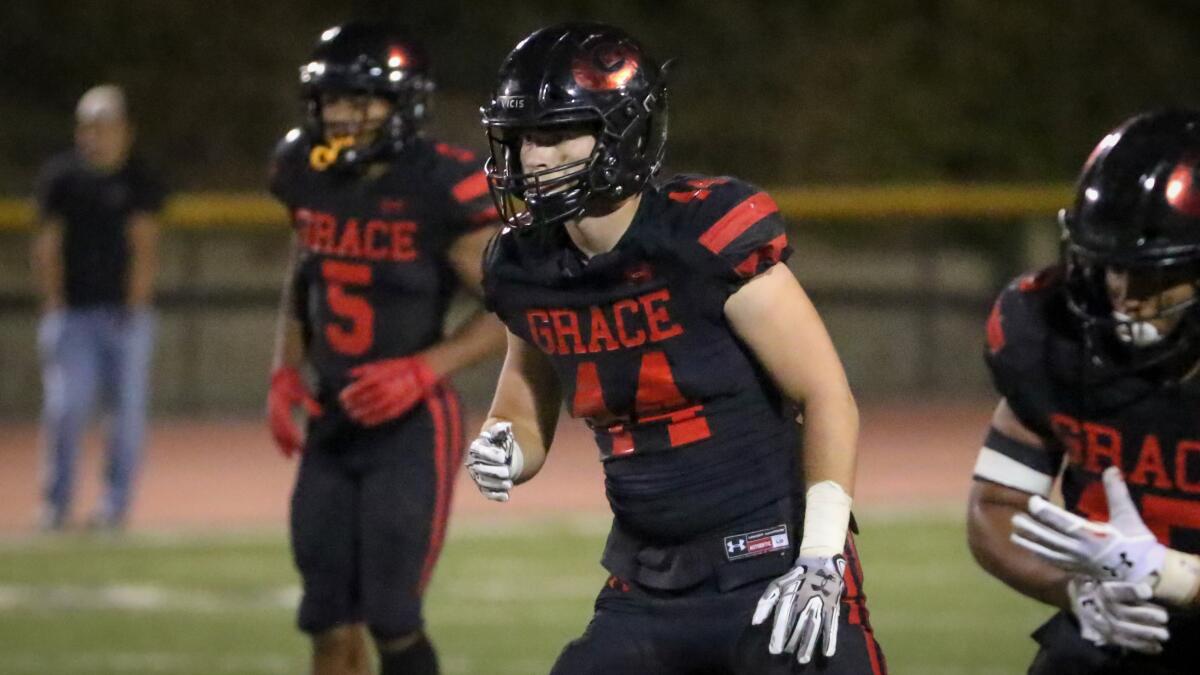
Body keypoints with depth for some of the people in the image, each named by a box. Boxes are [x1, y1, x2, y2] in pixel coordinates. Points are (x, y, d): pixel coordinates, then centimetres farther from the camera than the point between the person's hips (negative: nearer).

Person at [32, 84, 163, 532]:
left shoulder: (141, 182, 0)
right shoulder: (60, 176, 3)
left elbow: (144, 247, -3)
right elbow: (48, 246, 4)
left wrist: (134, 308, -10)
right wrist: (54, 307, -2)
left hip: (125, 314, 0)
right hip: (74, 311, 0)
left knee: (128, 410, 0)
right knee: (65, 406, -6)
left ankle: (116, 503, 10)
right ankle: (56, 504, 6)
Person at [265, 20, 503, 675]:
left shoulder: (439, 190, -16)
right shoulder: (312, 179, 3)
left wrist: (423, 369, -20)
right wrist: (285, 372, 5)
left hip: (411, 425, -6)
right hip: (333, 422, 6)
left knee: (390, 616, -8)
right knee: (329, 623, 6)